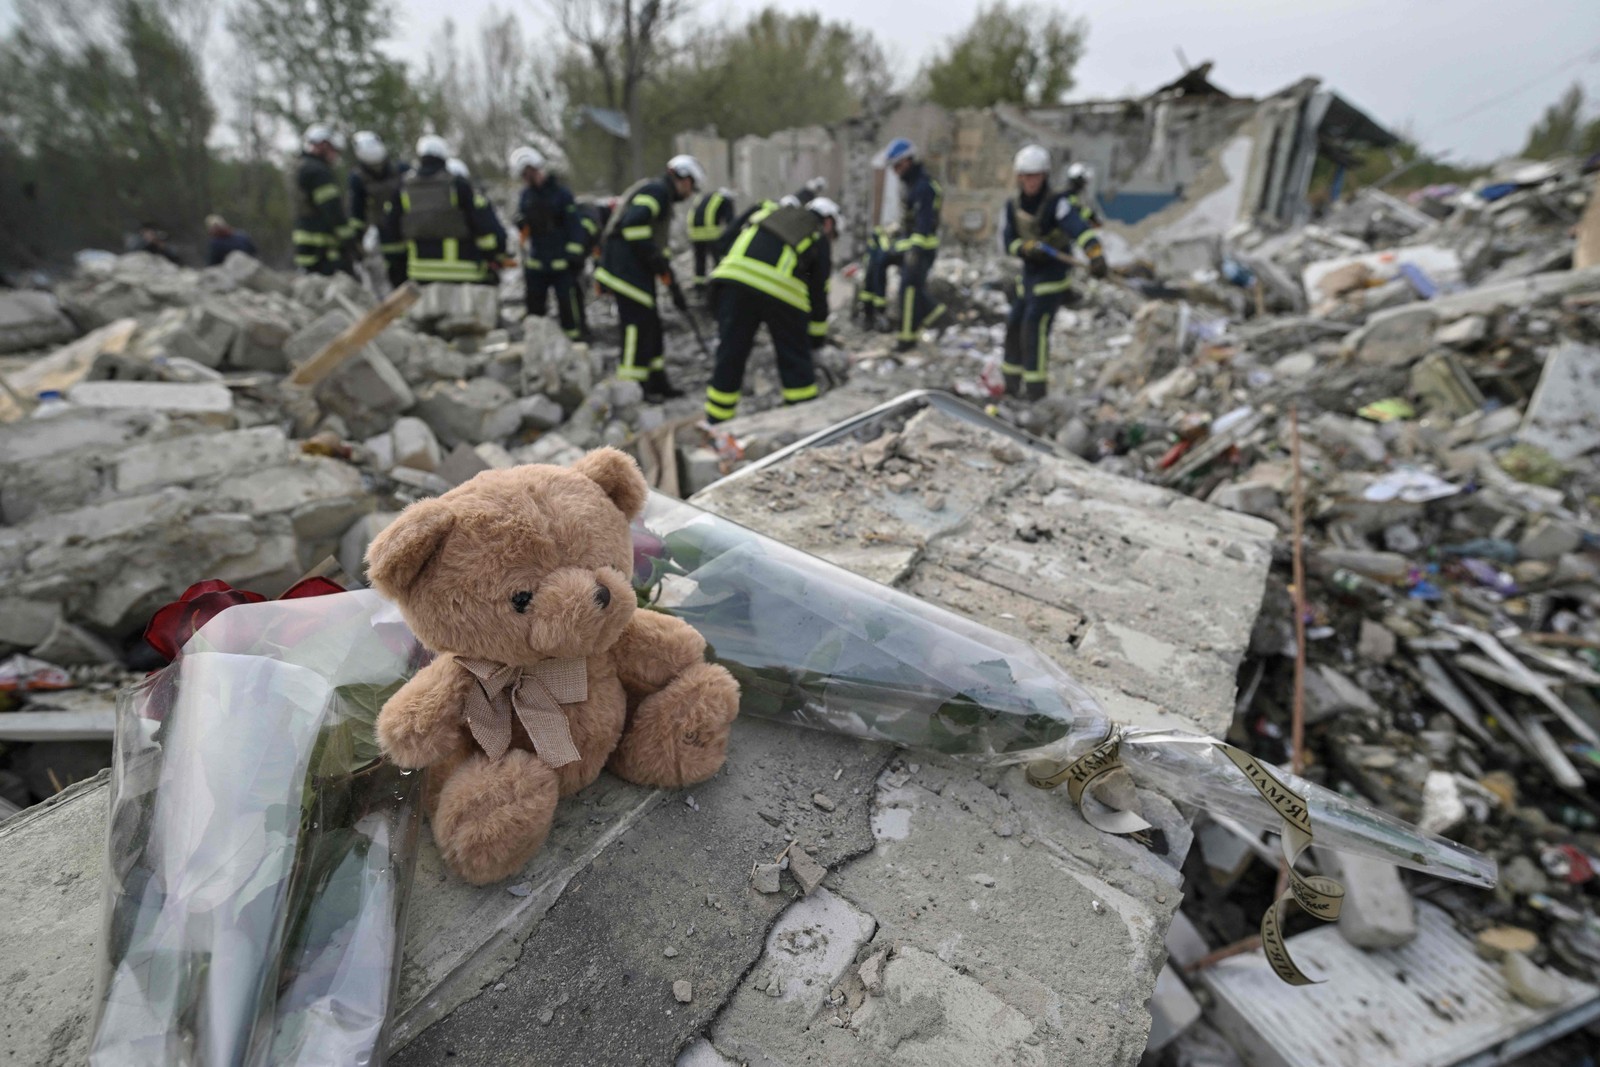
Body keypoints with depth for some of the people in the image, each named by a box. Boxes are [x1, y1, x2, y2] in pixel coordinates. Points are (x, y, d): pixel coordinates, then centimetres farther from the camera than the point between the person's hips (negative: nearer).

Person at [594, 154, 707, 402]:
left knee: (651, 324, 11)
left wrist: (674, 288, 23)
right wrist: (659, 262, -17)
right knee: (638, 323, -10)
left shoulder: (661, 195, 26)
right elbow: (633, 223, -24)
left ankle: (657, 384, 18)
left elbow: (656, 244, 27)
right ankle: (630, 388, -6)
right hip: (625, 265, -10)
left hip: (636, 267, 10)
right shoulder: (657, 190, -7)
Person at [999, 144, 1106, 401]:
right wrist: (1028, 249, -25)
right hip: (1030, 272, 7)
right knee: (1015, 323, 10)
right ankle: (1012, 379, 26)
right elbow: (1009, 241, -3)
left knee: (1035, 324, -15)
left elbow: (1080, 228, -34)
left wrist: (1096, 254, -52)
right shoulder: (1013, 205, 0)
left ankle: (1036, 385, -6)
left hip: (1055, 273, -7)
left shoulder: (1057, 203, -19)